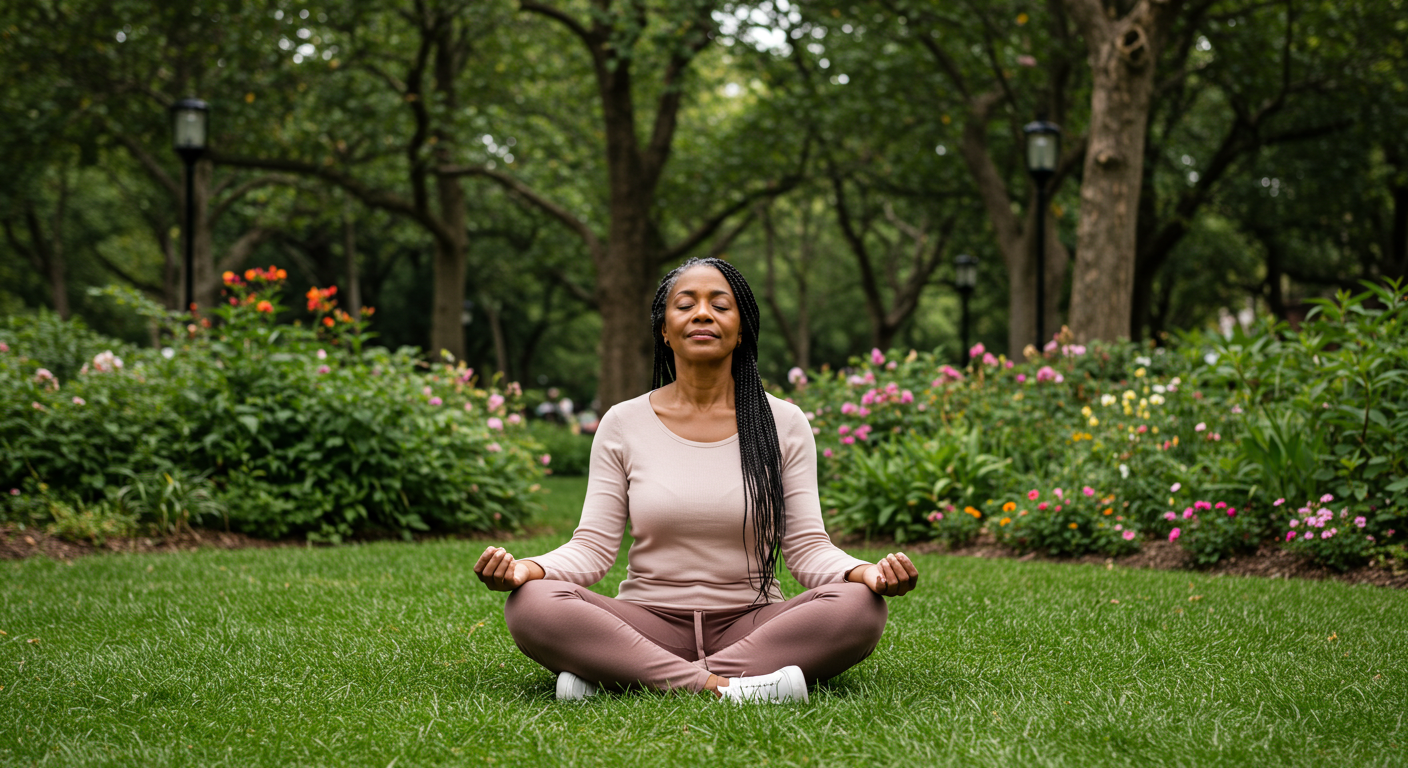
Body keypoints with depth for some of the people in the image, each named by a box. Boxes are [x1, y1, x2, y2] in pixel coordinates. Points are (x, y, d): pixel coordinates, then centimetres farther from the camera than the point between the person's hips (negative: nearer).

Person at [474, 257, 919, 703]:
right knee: (532, 603, -28)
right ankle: (720, 686, -32)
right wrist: (528, 568, -21)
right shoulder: (623, 424, 5)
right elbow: (594, 547, 1)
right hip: (647, 624, -1)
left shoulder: (784, 425, 5)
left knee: (860, 606, -29)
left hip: (751, 626, 1)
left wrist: (864, 572, -22)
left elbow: (807, 549, 1)